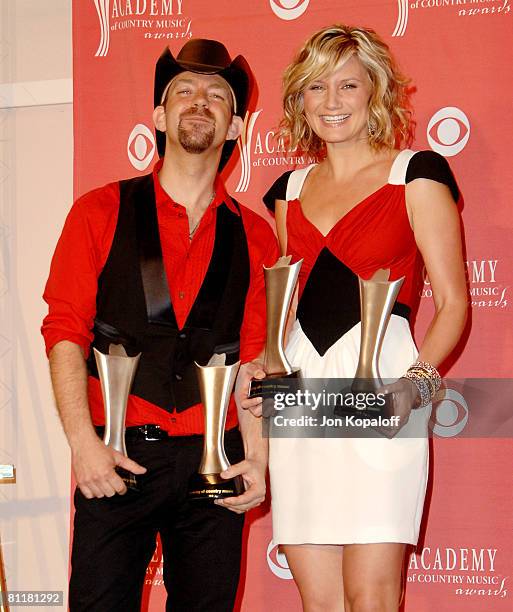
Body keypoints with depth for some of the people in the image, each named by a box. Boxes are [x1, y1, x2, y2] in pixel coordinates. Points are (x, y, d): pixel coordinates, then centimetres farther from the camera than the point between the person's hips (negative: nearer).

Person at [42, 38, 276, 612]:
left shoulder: (252, 235, 10)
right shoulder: (100, 212, 4)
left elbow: (254, 360, 9)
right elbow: (64, 332, -1)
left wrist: (257, 456, -3)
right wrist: (83, 442, -12)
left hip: (215, 458, 2)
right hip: (118, 457, -2)